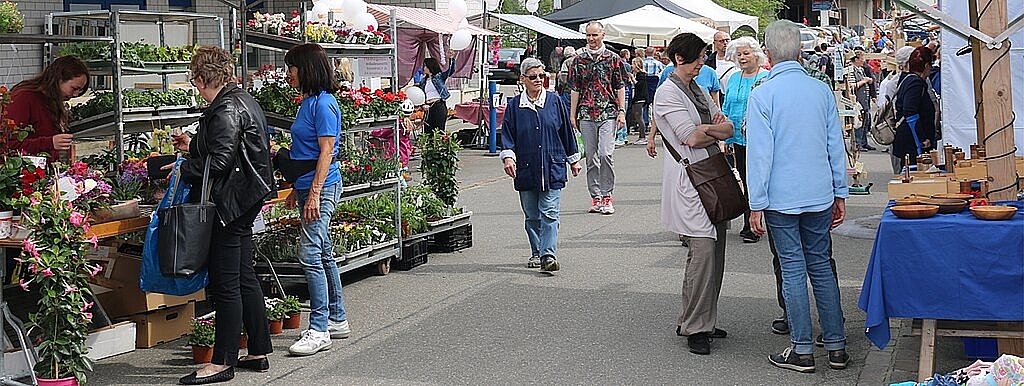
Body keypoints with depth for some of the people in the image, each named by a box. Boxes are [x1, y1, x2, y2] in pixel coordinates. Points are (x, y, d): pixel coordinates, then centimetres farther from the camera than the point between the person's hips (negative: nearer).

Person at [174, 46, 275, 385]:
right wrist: (193, 146, 28)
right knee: (245, 277, 15)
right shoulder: (243, 100, 14)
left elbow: (220, 161, -22)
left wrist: (184, 168, -10)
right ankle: (259, 352, 22)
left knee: (226, 283, -5)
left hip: (231, 202, -11)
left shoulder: (226, 109, -17)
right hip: (245, 201, 11)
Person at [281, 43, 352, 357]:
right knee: (323, 254, 14)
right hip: (308, 187, 10)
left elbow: (326, 152, -19)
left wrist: (314, 194, -22)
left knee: (310, 255, -12)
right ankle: (337, 320, 23)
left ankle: (318, 330, -9)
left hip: (322, 188, -10)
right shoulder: (308, 101, 15)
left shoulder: (324, 104, -14)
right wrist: (297, 190, 24)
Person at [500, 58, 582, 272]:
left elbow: (567, 131, 11)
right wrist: (508, 156, -13)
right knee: (532, 215, 10)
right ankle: (536, 253, 22)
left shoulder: (555, 101, 4)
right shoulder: (515, 105, 4)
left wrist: (573, 159, 15)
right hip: (526, 168, 2)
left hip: (552, 167, -1)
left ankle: (548, 254, -13)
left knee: (549, 213, -9)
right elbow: (507, 134, 3)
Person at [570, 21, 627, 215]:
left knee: (605, 154, -15)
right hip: (586, 114, 3)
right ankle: (595, 197, 13)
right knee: (591, 157, 6)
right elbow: (575, 89, 12)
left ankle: (606, 196, -5)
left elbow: (620, 87, 7)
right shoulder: (579, 60, 10)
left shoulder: (613, 59, 5)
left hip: (608, 113, -3)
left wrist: (622, 111, -1)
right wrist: (572, 114, 8)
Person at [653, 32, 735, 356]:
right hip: (687, 180, -8)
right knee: (702, 250, -13)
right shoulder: (667, 93, -7)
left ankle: (703, 320, 16)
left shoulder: (698, 90, 20)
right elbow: (691, 138, -15)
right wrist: (718, 131, 3)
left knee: (715, 251, 7)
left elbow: (729, 128, 12)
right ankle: (695, 328, -6)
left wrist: (708, 128, -9)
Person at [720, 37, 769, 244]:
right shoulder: (733, 79, 12)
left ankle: (751, 227, 1)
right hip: (739, 139, 6)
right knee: (745, 181, 12)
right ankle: (750, 225, 20)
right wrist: (727, 137, 13)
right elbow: (727, 110, 17)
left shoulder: (767, 78, -6)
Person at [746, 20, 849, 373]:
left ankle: (802, 350, 7)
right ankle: (836, 346, 17)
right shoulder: (822, 90, 3)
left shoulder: (762, 95, -10)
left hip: (782, 198, -4)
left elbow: (759, 153, -11)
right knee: (821, 266, 13)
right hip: (820, 195, 4)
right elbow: (836, 145, 8)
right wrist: (840, 195, 15)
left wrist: (757, 205, -6)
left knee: (793, 270, 2)